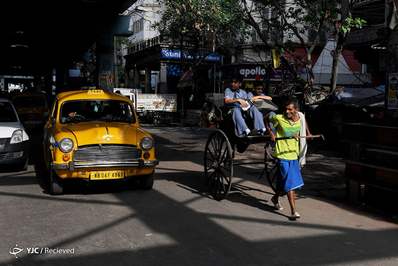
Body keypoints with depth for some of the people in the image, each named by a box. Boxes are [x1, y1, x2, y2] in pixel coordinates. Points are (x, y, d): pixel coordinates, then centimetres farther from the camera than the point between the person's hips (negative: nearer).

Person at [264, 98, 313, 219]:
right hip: (283, 155, -5)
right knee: (290, 183, -8)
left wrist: (308, 132, 19)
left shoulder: (300, 118, 0)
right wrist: (270, 133, -6)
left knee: (283, 181, 16)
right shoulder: (279, 118, -13)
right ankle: (293, 211, -4)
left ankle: (275, 198, 42)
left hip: (294, 154, 5)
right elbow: (266, 119, 4)